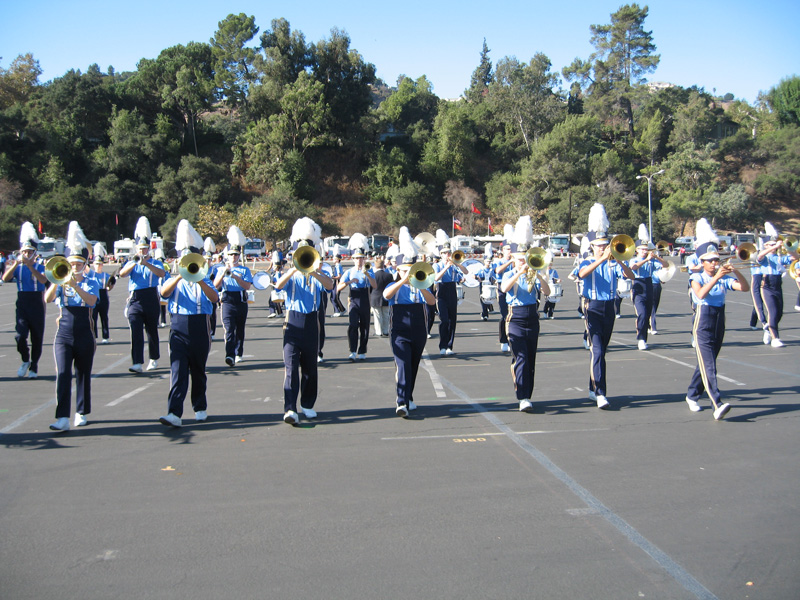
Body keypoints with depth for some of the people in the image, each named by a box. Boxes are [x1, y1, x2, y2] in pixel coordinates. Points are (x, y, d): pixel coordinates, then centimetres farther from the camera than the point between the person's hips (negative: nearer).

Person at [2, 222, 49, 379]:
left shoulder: (40, 267, 1)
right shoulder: (18, 267, 7)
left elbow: (43, 280, -20)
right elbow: (5, 279, -11)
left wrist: (30, 266, -28)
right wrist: (15, 264, -22)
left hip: (37, 306, -1)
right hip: (22, 305, 1)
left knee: (37, 338, 3)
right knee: (20, 335, -14)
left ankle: (33, 367, 17)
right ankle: (25, 361, 11)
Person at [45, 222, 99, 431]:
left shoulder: (91, 283, 4)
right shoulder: (61, 283, 6)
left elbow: (91, 300, -17)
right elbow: (47, 299, -12)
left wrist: (75, 286, -29)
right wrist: (57, 281, -26)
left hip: (85, 335, 0)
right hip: (64, 334, 0)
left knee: (83, 374, 8)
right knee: (63, 373, -12)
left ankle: (81, 412, 23)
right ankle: (62, 418, -15)